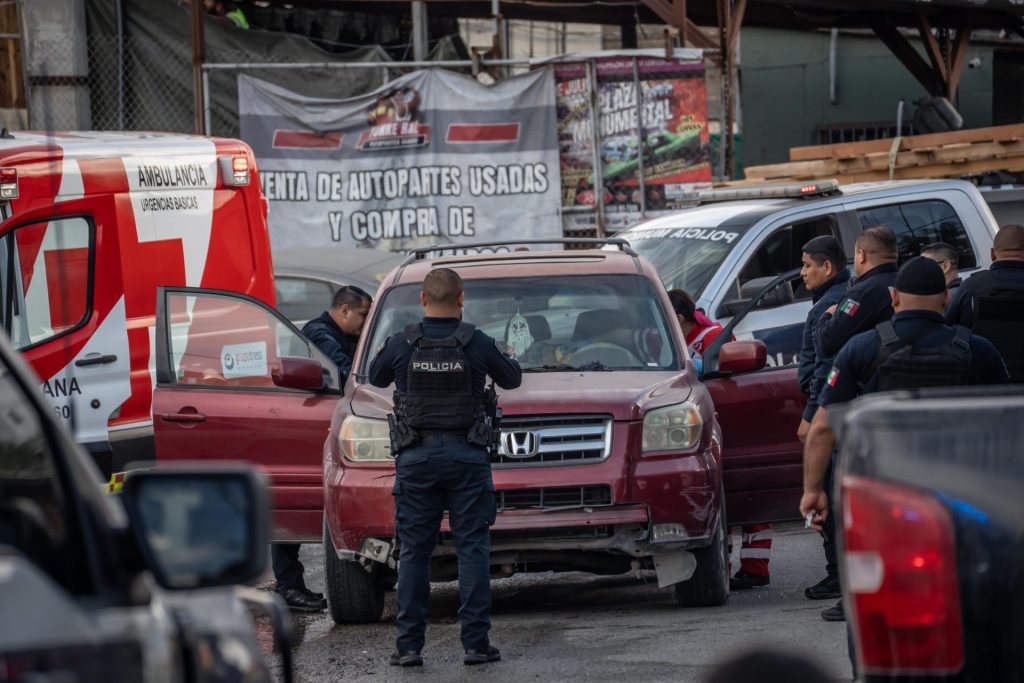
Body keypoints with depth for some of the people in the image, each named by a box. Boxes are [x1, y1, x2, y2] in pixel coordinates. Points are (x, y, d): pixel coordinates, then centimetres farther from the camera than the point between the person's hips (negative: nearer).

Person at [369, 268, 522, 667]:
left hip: (416, 456, 1)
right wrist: (502, 359, 35)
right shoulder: (477, 344, -5)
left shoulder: (401, 345, -4)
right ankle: (476, 642, -1)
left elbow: (376, 377, 17)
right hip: (466, 455, -1)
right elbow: (511, 379, 12)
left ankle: (409, 645, 2)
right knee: (472, 549, 3)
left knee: (413, 552, 5)